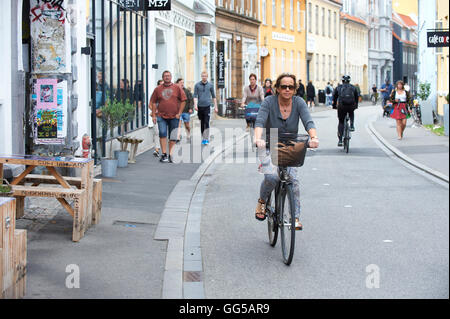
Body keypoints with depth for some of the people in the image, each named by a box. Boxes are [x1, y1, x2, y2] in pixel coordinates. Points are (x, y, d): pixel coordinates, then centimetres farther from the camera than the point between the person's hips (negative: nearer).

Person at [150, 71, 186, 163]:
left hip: (174, 117, 0)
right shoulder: (158, 89, 6)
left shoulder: (177, 88, 4)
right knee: (162, 133, -16)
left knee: (173, 137, 4)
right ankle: (164, 154, -10)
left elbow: (183, 101, 5)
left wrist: (179, 113, -2)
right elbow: (153, 102, 10)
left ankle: (170, 155, 14)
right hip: (162, 116, 0)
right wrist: (153, 115, 4)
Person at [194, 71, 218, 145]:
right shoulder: (197, 85, 5)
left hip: (207, 106, -1)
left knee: (206, 123, -12)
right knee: (201, 123, 9)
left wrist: (215, 106, 11)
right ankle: (203, 138, 19)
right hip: (200, 106, 1)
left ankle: (206, 139, -11)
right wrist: (195, 105, -13)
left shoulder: (210, 85, 6)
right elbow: (195, 96, 0)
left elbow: (213, 96, 12)